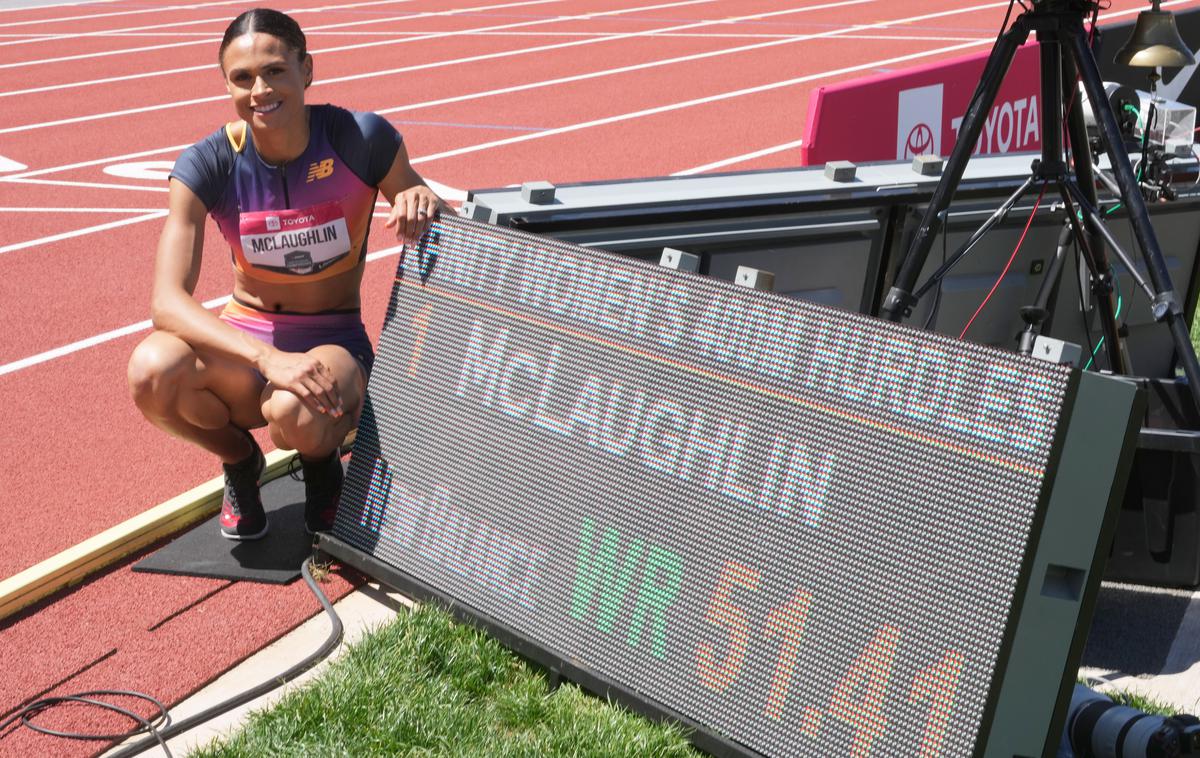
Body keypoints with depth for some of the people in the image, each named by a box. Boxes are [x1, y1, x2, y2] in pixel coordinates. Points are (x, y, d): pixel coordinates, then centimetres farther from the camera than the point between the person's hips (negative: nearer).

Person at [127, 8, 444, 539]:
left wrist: (422, 202, -26)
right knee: (152, 372, -32)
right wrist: (268, 358, -40)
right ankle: (240, 462, 4)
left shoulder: (361, 140, -14)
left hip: (335, 344, -2)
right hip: (244, 343, 2)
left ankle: (321, 462, 4)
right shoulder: (208, 165, -13)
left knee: (294, 413, -38)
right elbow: (166, 300, -24)